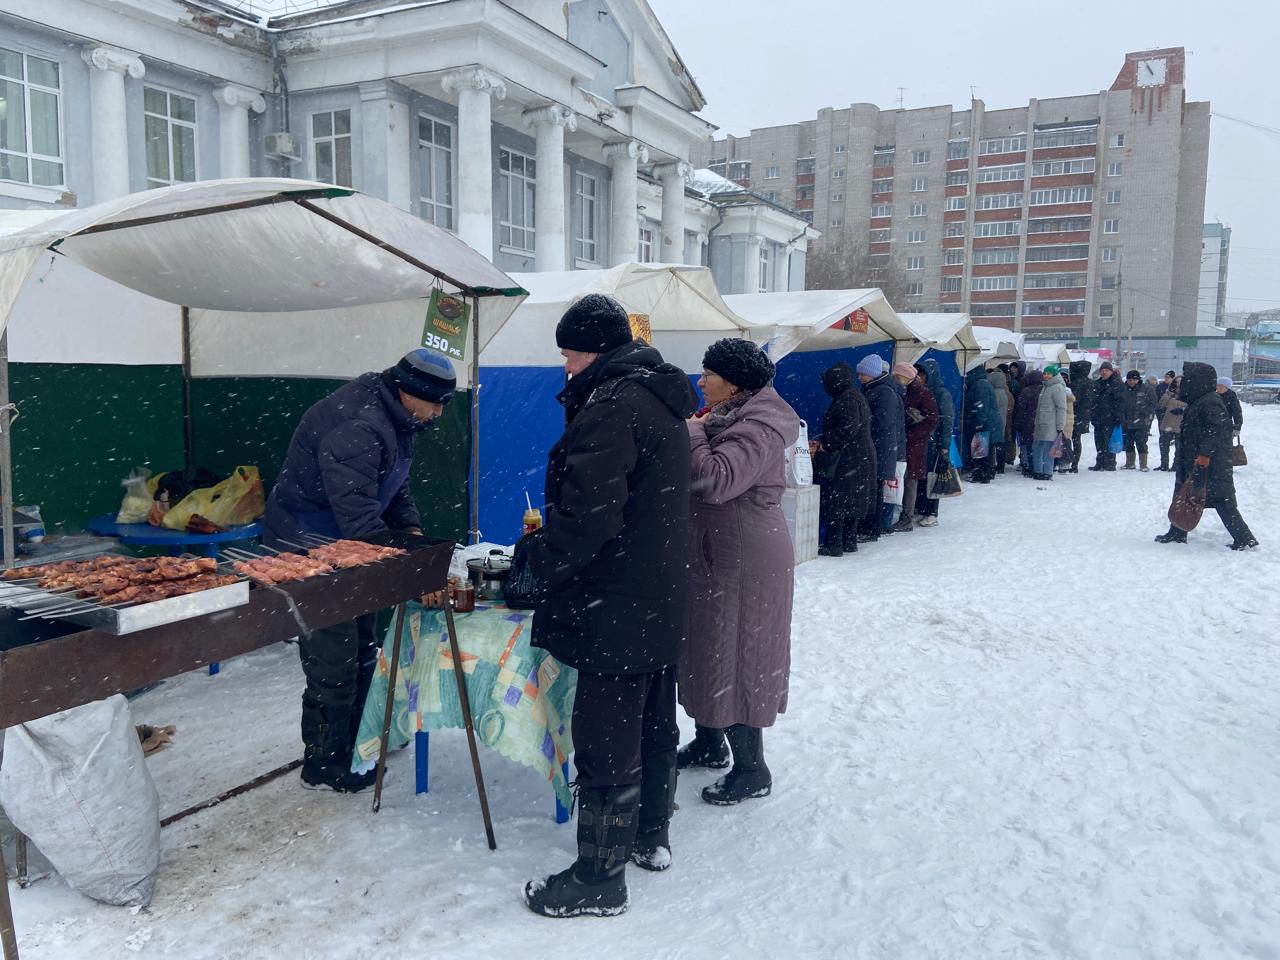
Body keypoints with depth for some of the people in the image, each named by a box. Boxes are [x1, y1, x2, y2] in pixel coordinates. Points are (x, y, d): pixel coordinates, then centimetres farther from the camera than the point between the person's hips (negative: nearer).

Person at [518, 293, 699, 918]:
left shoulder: (611, 404, -18)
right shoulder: (661, 397, 13)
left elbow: (589, 513, -26)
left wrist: (538, 561, -11)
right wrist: (549, 541, 15)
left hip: (617, 607, -10)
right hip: (663, 601, 10)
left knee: (606, 738, 0)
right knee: (654, 722, 21)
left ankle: (600, 877, 13)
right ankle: (652, 836, 38)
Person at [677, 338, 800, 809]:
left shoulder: (759, 428, -20)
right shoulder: (727, 416, 12)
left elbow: (716, 480, -33)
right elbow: (703, 480, 17)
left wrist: (691, 434, -19)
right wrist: (695, 432, 2)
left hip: (744, 564, -10)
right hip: (712, 557, 10)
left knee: (732, 659, -2)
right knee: (704, 651, 19)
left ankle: (752, 770, 13)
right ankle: (709, 743, 37)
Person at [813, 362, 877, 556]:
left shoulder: (847, 398, -15)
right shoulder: (857, 396, 17)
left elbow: (849, 428, -25)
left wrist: (826, 443, -17)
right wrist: (824, 440, 15)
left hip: (846, 459, -11)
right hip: (861, 458, 11)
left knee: (834, 501, -6)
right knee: (850, 501, 15)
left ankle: (833, 544, -5)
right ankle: (849, 542, 22)